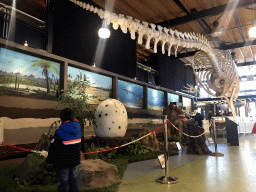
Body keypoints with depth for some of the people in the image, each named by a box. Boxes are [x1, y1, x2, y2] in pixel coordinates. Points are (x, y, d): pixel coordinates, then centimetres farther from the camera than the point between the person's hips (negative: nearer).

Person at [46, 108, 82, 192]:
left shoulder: (59, 133, -19)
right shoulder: (78, 130, -3)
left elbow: (53, 148, -12)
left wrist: (49, 160, 1)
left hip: (64, 162, -5)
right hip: (76, 160, 5)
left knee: (63, 182, 9)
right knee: (73, 179, 20)